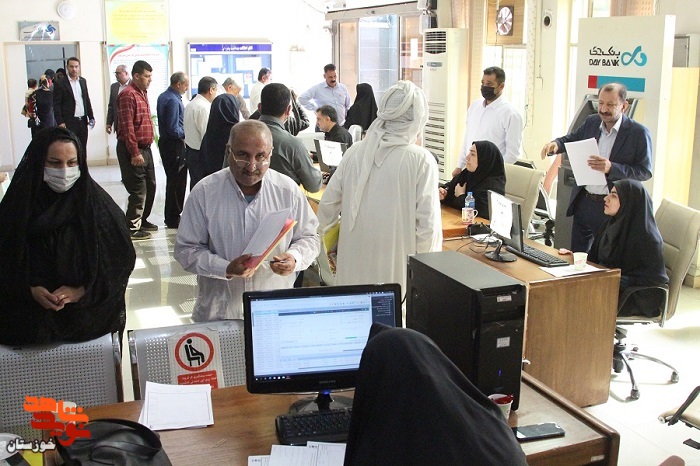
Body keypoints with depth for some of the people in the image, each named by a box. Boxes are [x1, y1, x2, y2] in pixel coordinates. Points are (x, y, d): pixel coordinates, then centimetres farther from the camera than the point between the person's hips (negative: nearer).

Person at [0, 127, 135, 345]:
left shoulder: (96, 202, -4)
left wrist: (82, 291, -15)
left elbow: (121, 258, -4)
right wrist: (31, 290, -16)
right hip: (29, 311, 1)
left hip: (89, 309, -1)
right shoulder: (19, 203, -1)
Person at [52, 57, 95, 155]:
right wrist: (60, 122, -13)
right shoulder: (60, 83, -5)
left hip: (83, 121, 5)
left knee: (83, 148, 10)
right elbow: (56, 104, -7)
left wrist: (91, 117, 11)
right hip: (69, 122, -5)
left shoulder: (83, 81, 12)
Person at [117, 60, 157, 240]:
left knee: (150, 185, 16)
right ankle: (132, 228, 2)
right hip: (133, 150, -10)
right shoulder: (128, 95, -14)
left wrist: (145, 149, 17)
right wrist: (135, 153, -23)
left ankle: (142, 220, 29)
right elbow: (127, 127, -20)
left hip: (145, 148, 10)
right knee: (138, 189, -6)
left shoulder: (142, 93, 16)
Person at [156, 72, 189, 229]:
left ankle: (171, 216, 24)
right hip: (175, 145, -10)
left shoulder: (162, 96, 11)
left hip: (164, 142, 10)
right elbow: (173, 129, -23)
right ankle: (173, 219, 3)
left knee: (171, 180, 16)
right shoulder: (174, 101, -20)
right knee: (177, 182, -3)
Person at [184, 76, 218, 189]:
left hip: (190, 149, 10)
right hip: (200, 154, -10)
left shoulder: (190, 104, 12)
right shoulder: (203, 107, -17)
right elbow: (206, 135, -19)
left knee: (194, 184, 14)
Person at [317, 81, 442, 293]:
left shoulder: (355, 151, -2)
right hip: (396, 267, -4)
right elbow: (428, 223, -12)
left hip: (354, 267, 4)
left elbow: (328, 203, 4)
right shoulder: (422, 161, -12)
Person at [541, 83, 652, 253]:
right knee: (576, 255, 15)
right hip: (583, 201, 5)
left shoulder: (639, 133, -11)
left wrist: (611, 168, -26)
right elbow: (571, 139, 19)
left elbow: (645, 172, -12)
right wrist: (556, 144, -6)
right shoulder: (591, 122, 4)